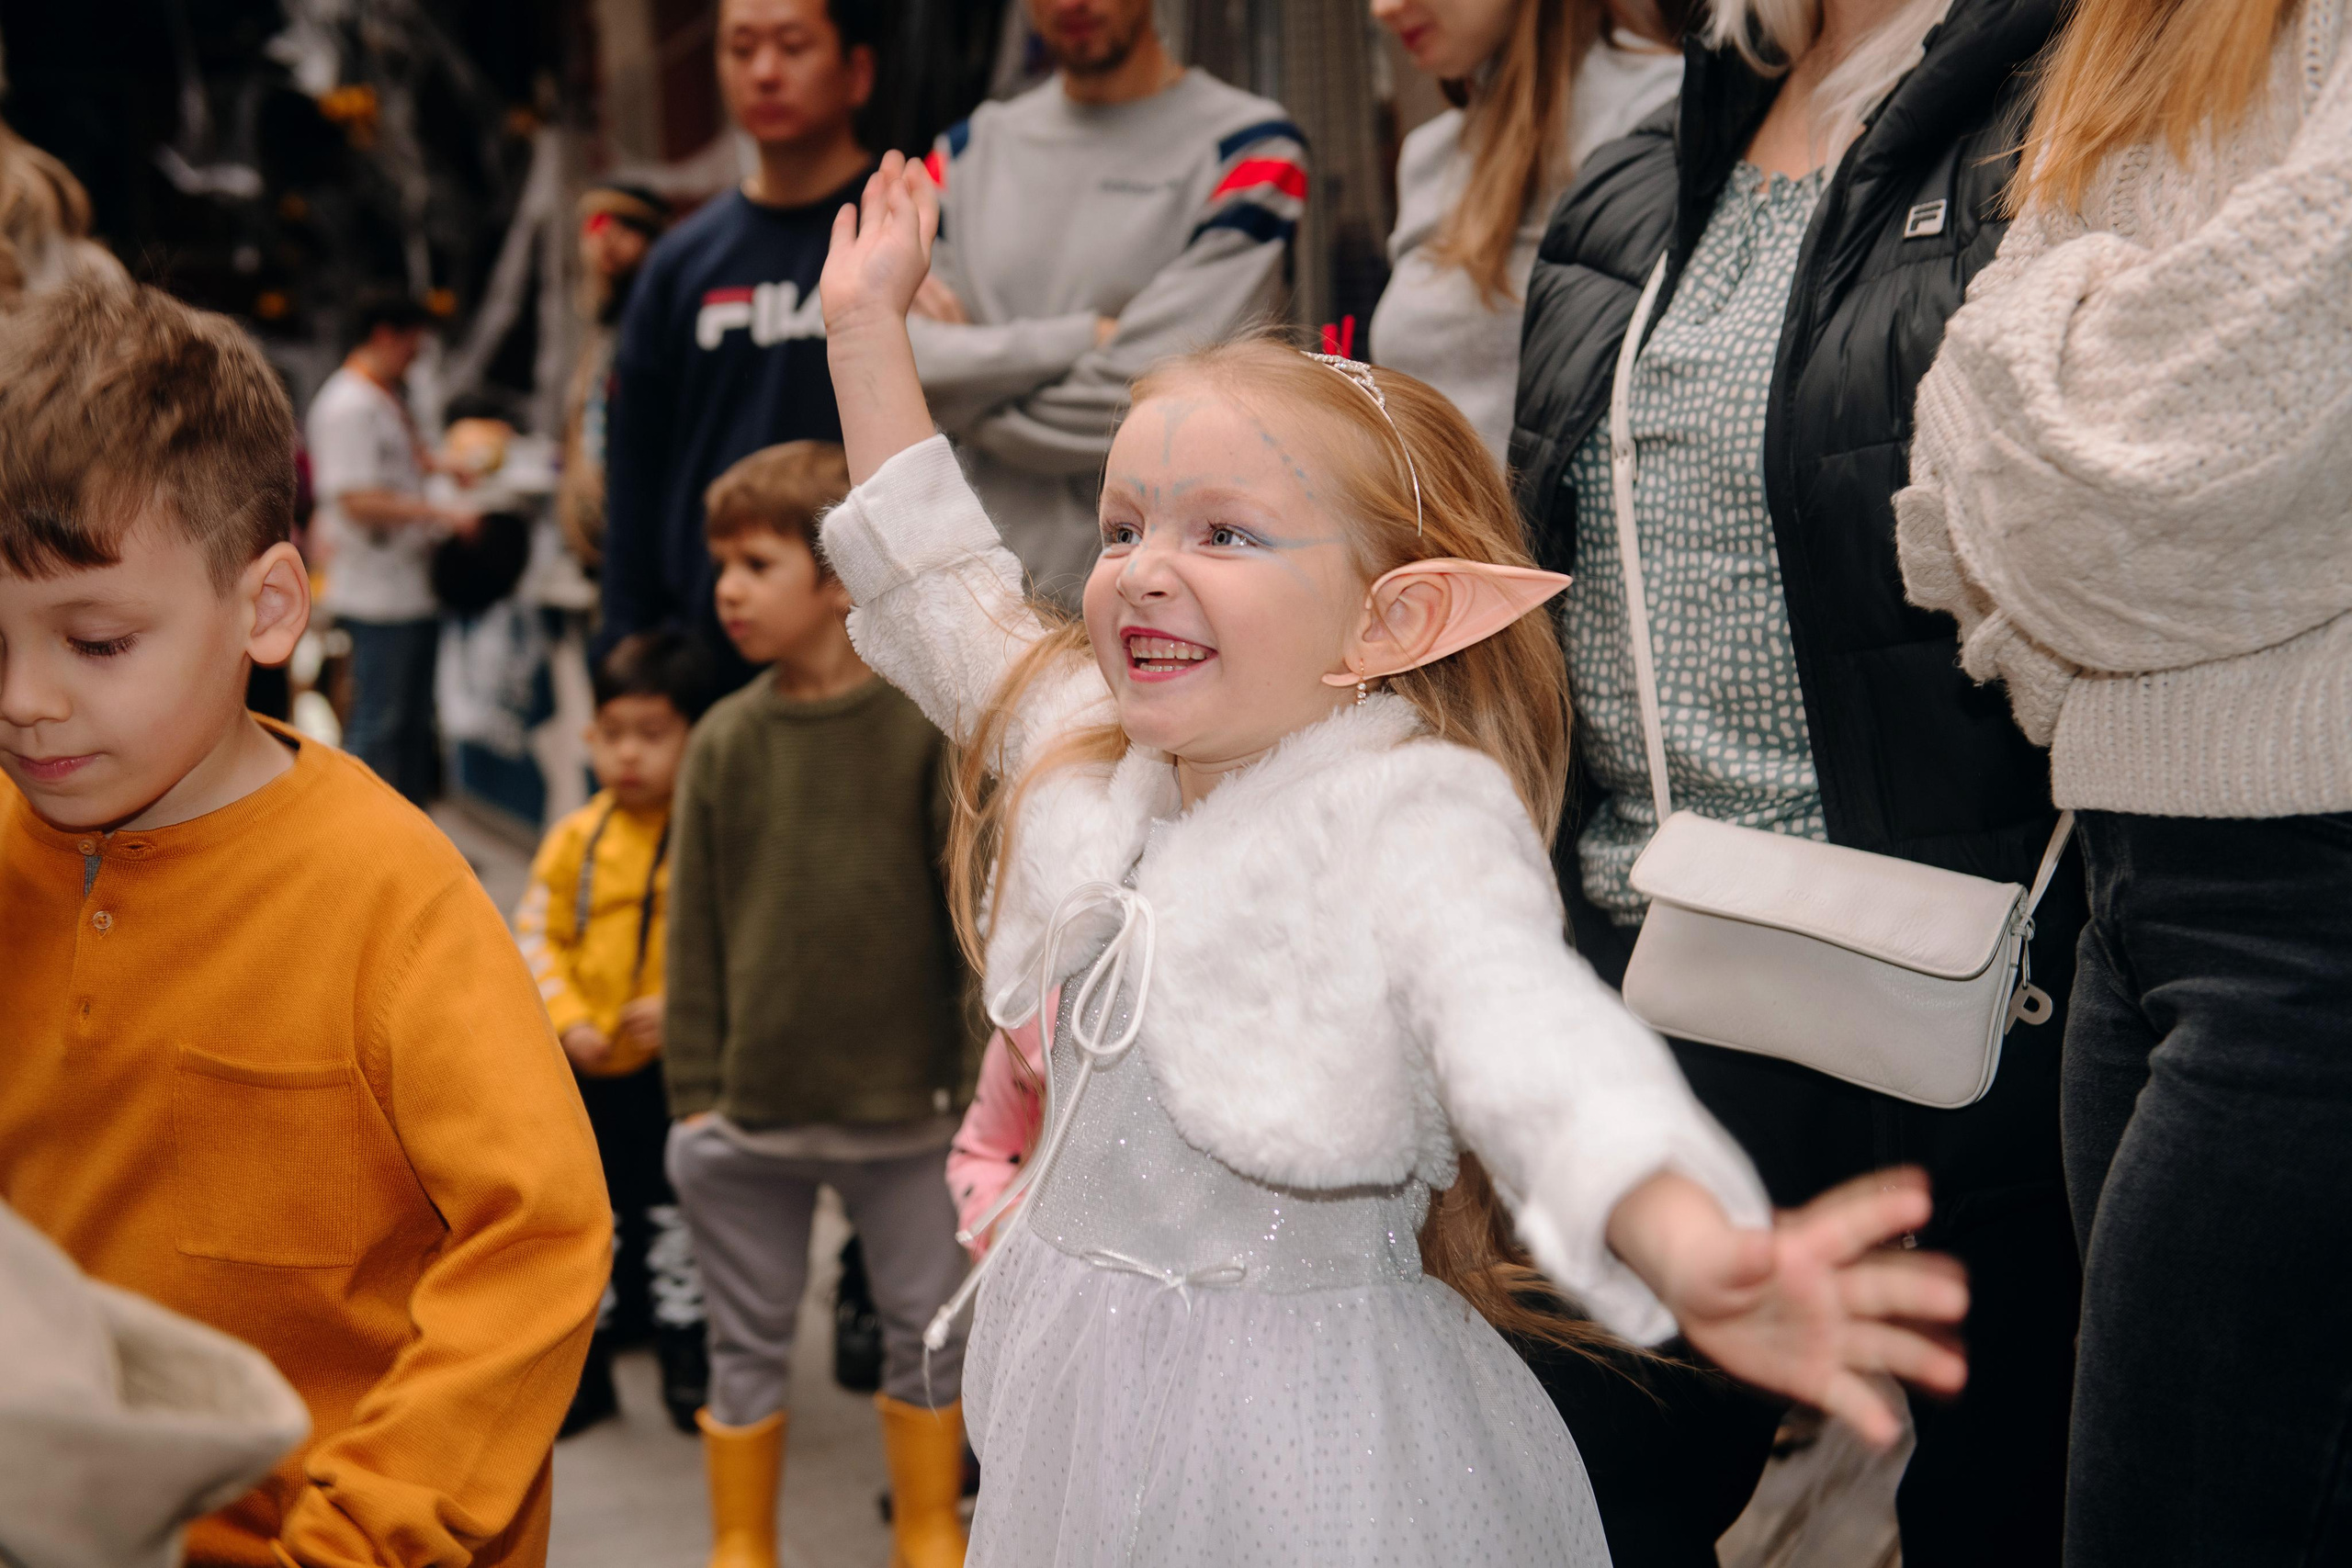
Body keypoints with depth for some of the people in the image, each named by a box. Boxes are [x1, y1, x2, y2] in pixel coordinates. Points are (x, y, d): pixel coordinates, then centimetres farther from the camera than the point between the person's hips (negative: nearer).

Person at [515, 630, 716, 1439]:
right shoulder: (576, 839, -2)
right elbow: (537, 937, 2)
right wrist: (570, 1020, -11)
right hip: (591, 1068, 3)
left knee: (679, 1213, 11)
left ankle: (687, 1362, 27)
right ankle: (585, 1365, 27)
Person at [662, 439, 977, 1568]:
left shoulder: (930, 722, -8)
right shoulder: (723, 741, -1)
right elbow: (694, 926, 2)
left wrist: (986, 1086, -8)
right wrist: (694, 1088, 0)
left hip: (907, 1105, -1)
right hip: (751, 1111, 2)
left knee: (927, 1328, 14)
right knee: (748, 1343, 13)